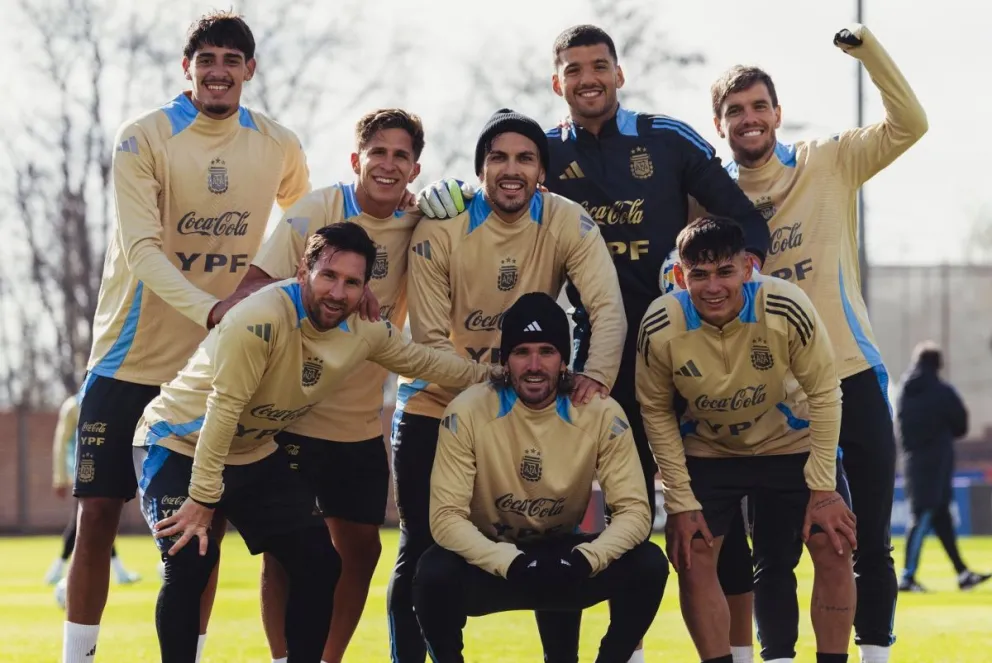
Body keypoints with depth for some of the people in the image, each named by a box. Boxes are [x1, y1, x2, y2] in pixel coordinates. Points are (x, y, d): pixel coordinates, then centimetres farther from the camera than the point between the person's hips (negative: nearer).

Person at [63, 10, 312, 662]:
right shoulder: (143, 139, -11)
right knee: (99, 515, -2)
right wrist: (207, 308, -34)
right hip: (132, 357, -2)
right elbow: (142, 247, -20)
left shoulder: (279, 147, 0)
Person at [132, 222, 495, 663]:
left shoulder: (365, 332, -10)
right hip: (178, 444, -7)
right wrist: (203, 498, -27)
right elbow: (224, 409, -30)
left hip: (254, 455, 7)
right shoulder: (263, 318, -33)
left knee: (319, 562, 0)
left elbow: (422, 362, 9)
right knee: (191, 561, -25)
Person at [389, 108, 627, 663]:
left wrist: (595, 375, -40)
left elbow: (608, 309, -22)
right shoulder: (441, 228, -14)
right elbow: (430, 338, -15)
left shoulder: (567, 223, -12)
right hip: (438, 405, -1)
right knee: (422, 550, -1)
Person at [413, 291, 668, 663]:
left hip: (564, 557, 2)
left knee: (648, 565, -24)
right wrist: (512, 563, -37)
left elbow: (634, 510, -16)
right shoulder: (468, 412, -18)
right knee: (435, 575, -34)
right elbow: (446, 517, -22)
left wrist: (586, 559, -35)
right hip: (490, 560, -2)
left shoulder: (601, 413, -15)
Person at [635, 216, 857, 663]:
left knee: (834, 549, -10)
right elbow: (655, 411, -11)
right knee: (693, 559, -10)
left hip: (791, 444, -1)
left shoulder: (787, 308, -31)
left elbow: (823, 393, -18)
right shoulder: (660, 327, -27)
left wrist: (822, 488, -18)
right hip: (706, 451, 1)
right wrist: (681, 502, -13)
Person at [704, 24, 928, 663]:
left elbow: (909, 124, -8)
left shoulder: (830, 163, 1)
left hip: (852, 376, -1)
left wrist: (866, 46, -17)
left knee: (871, 542, 5)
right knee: (775, 549, 3)